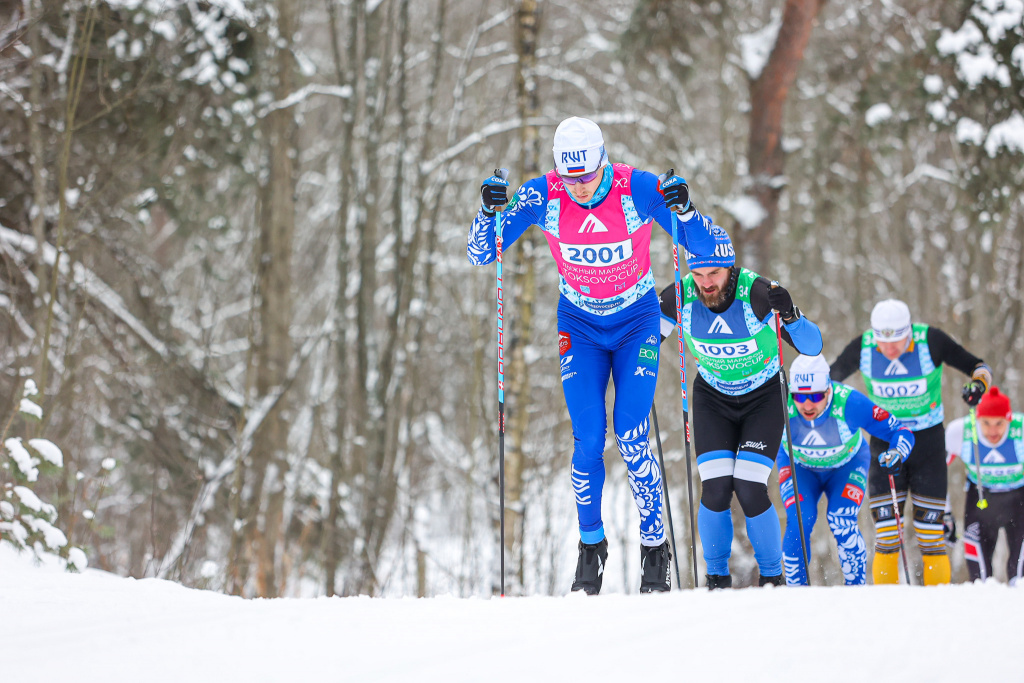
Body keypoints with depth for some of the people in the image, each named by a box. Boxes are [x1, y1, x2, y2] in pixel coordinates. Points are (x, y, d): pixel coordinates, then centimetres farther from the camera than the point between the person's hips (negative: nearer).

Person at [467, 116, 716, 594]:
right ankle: (590, 545, 9)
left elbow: (704, 249, -20)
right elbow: (481, 255, -14)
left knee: (632, 438, -13)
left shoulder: (638, 189, -22)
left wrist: (685, 210, -40)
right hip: (580, 325, 2)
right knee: (588, 441, -10)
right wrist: (490, 210, -33)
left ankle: (654, 546, 3)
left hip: (637, 322, -1)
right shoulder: (543, 196, -18)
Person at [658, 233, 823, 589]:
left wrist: (789, 314, -46)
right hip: (713, 399, 2)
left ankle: (772, 576, 7)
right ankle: (717, 578, 10)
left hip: (763, 398, -2)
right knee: (715, 491, -12)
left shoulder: (757, 294, -29)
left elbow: (812, 346, -28)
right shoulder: (681, 297, -20)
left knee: (750, 491, -15)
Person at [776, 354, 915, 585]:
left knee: (841, 522, -21)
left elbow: (901, 432, -24)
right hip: (799, 468, 1)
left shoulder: (849, 403, -34)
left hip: (847, 466, -1)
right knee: (798, 522, -19)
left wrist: (896, 453, -45)